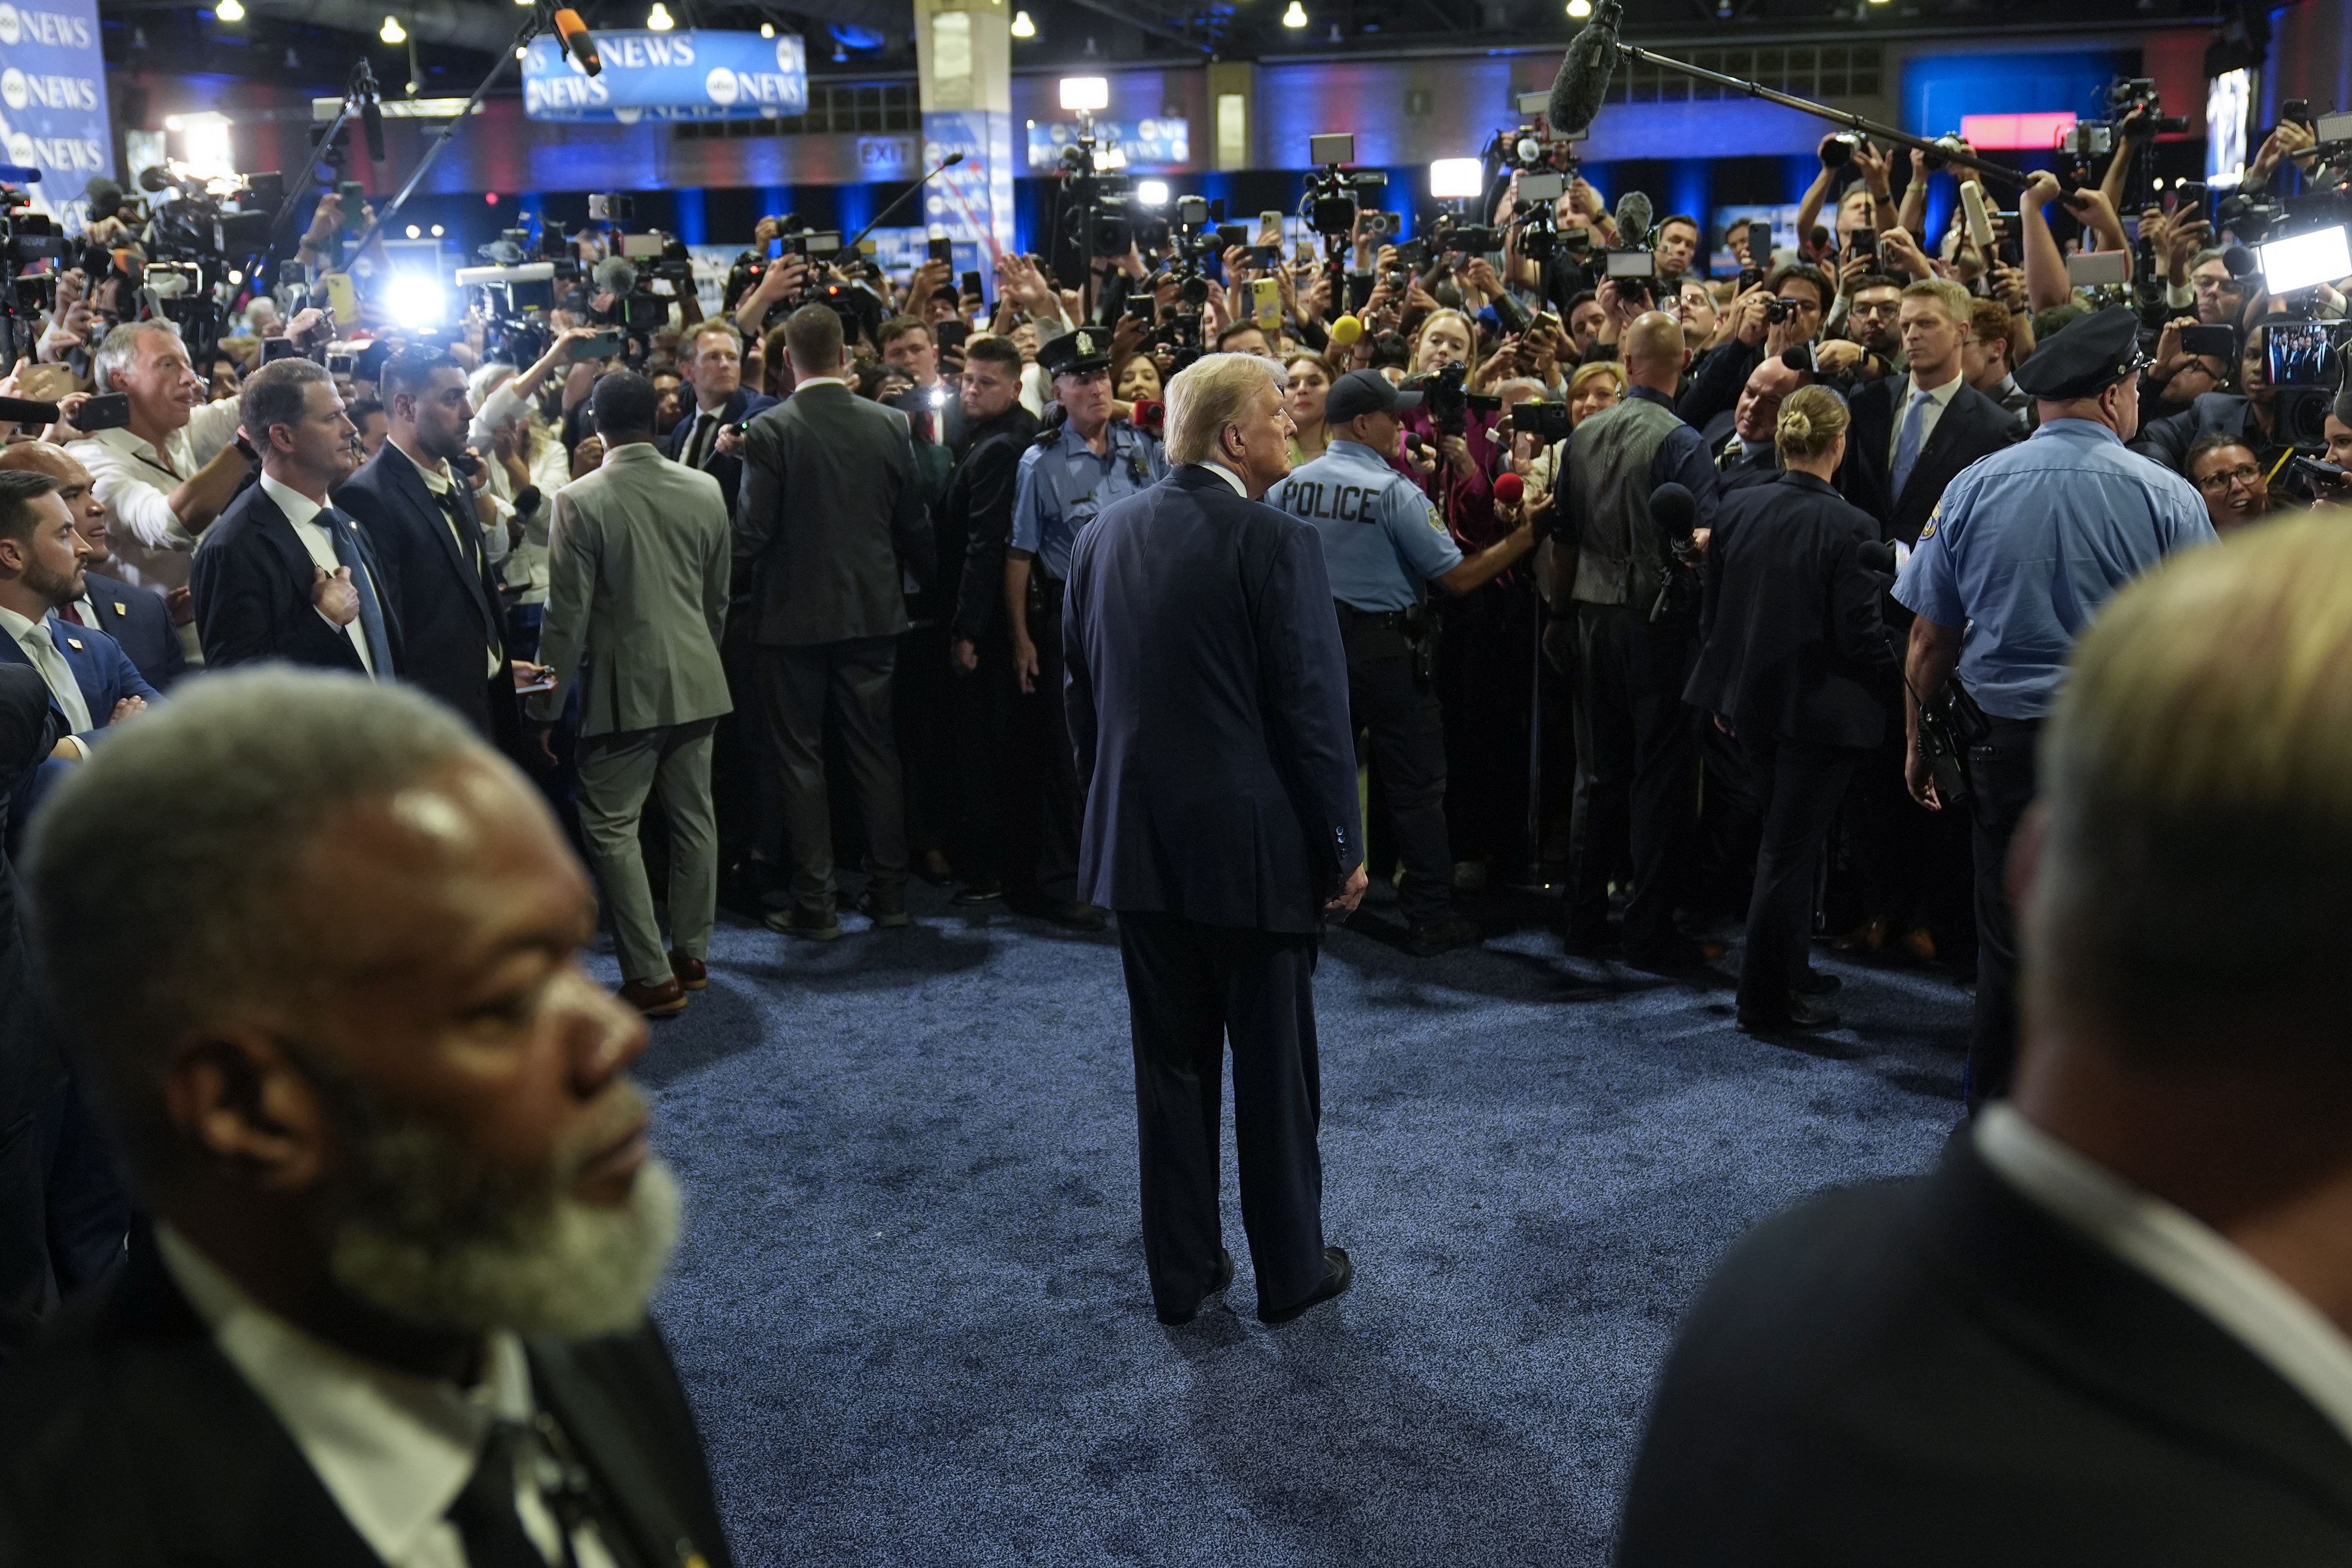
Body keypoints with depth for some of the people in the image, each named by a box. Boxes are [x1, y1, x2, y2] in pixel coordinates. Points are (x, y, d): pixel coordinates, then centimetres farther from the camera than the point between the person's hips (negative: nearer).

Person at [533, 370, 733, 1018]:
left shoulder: (580, 501, -12)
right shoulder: (705, 490, 1)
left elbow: (569, 613, -10)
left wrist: (551, 703, -2)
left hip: (625, 687, -5)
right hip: (697, 680, 5)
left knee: (610, 825, 2)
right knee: (693, 818, 14)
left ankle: (652, 976, -1)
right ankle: (692, 954, 24)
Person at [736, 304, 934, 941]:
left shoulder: (771, 430, -13)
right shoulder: (890, 424, -2)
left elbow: (752, 531, -13)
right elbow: (915, 524, 3)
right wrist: (924, 585, 19)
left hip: (794, 618, -3)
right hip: (873, 610, 3)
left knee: (800, 757, 5)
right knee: (875, 750, 13)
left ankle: (815, 904, 7)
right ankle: (889, 891, 18)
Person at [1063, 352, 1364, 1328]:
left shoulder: (1104, 536, 3)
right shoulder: (1275, 542, -15)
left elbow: (1082, 692, 9)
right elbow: (1313, 709, -15)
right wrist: (1342, 846, -6)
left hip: (1141, 841, 5)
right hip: (1255, 844, -5)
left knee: (1172, 1062, 14)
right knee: (1274, 1064, 10)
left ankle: (1181, 1272, 24)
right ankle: (1290, 1270, 23)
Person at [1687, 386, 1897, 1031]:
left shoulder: (1735, 509, -2)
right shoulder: (1850, 528, -18)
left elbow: (1711, 611, 6)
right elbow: (1861, 634, -17)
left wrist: (1725, 694, 17)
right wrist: (1902, 677, 2)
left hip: (1752, 701, 6)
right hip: (1820, 706, -6)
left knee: (1786, 839, 22)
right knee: (1791, 850, 3)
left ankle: (1787, 967, 34)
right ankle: (1766, 1000, 11)